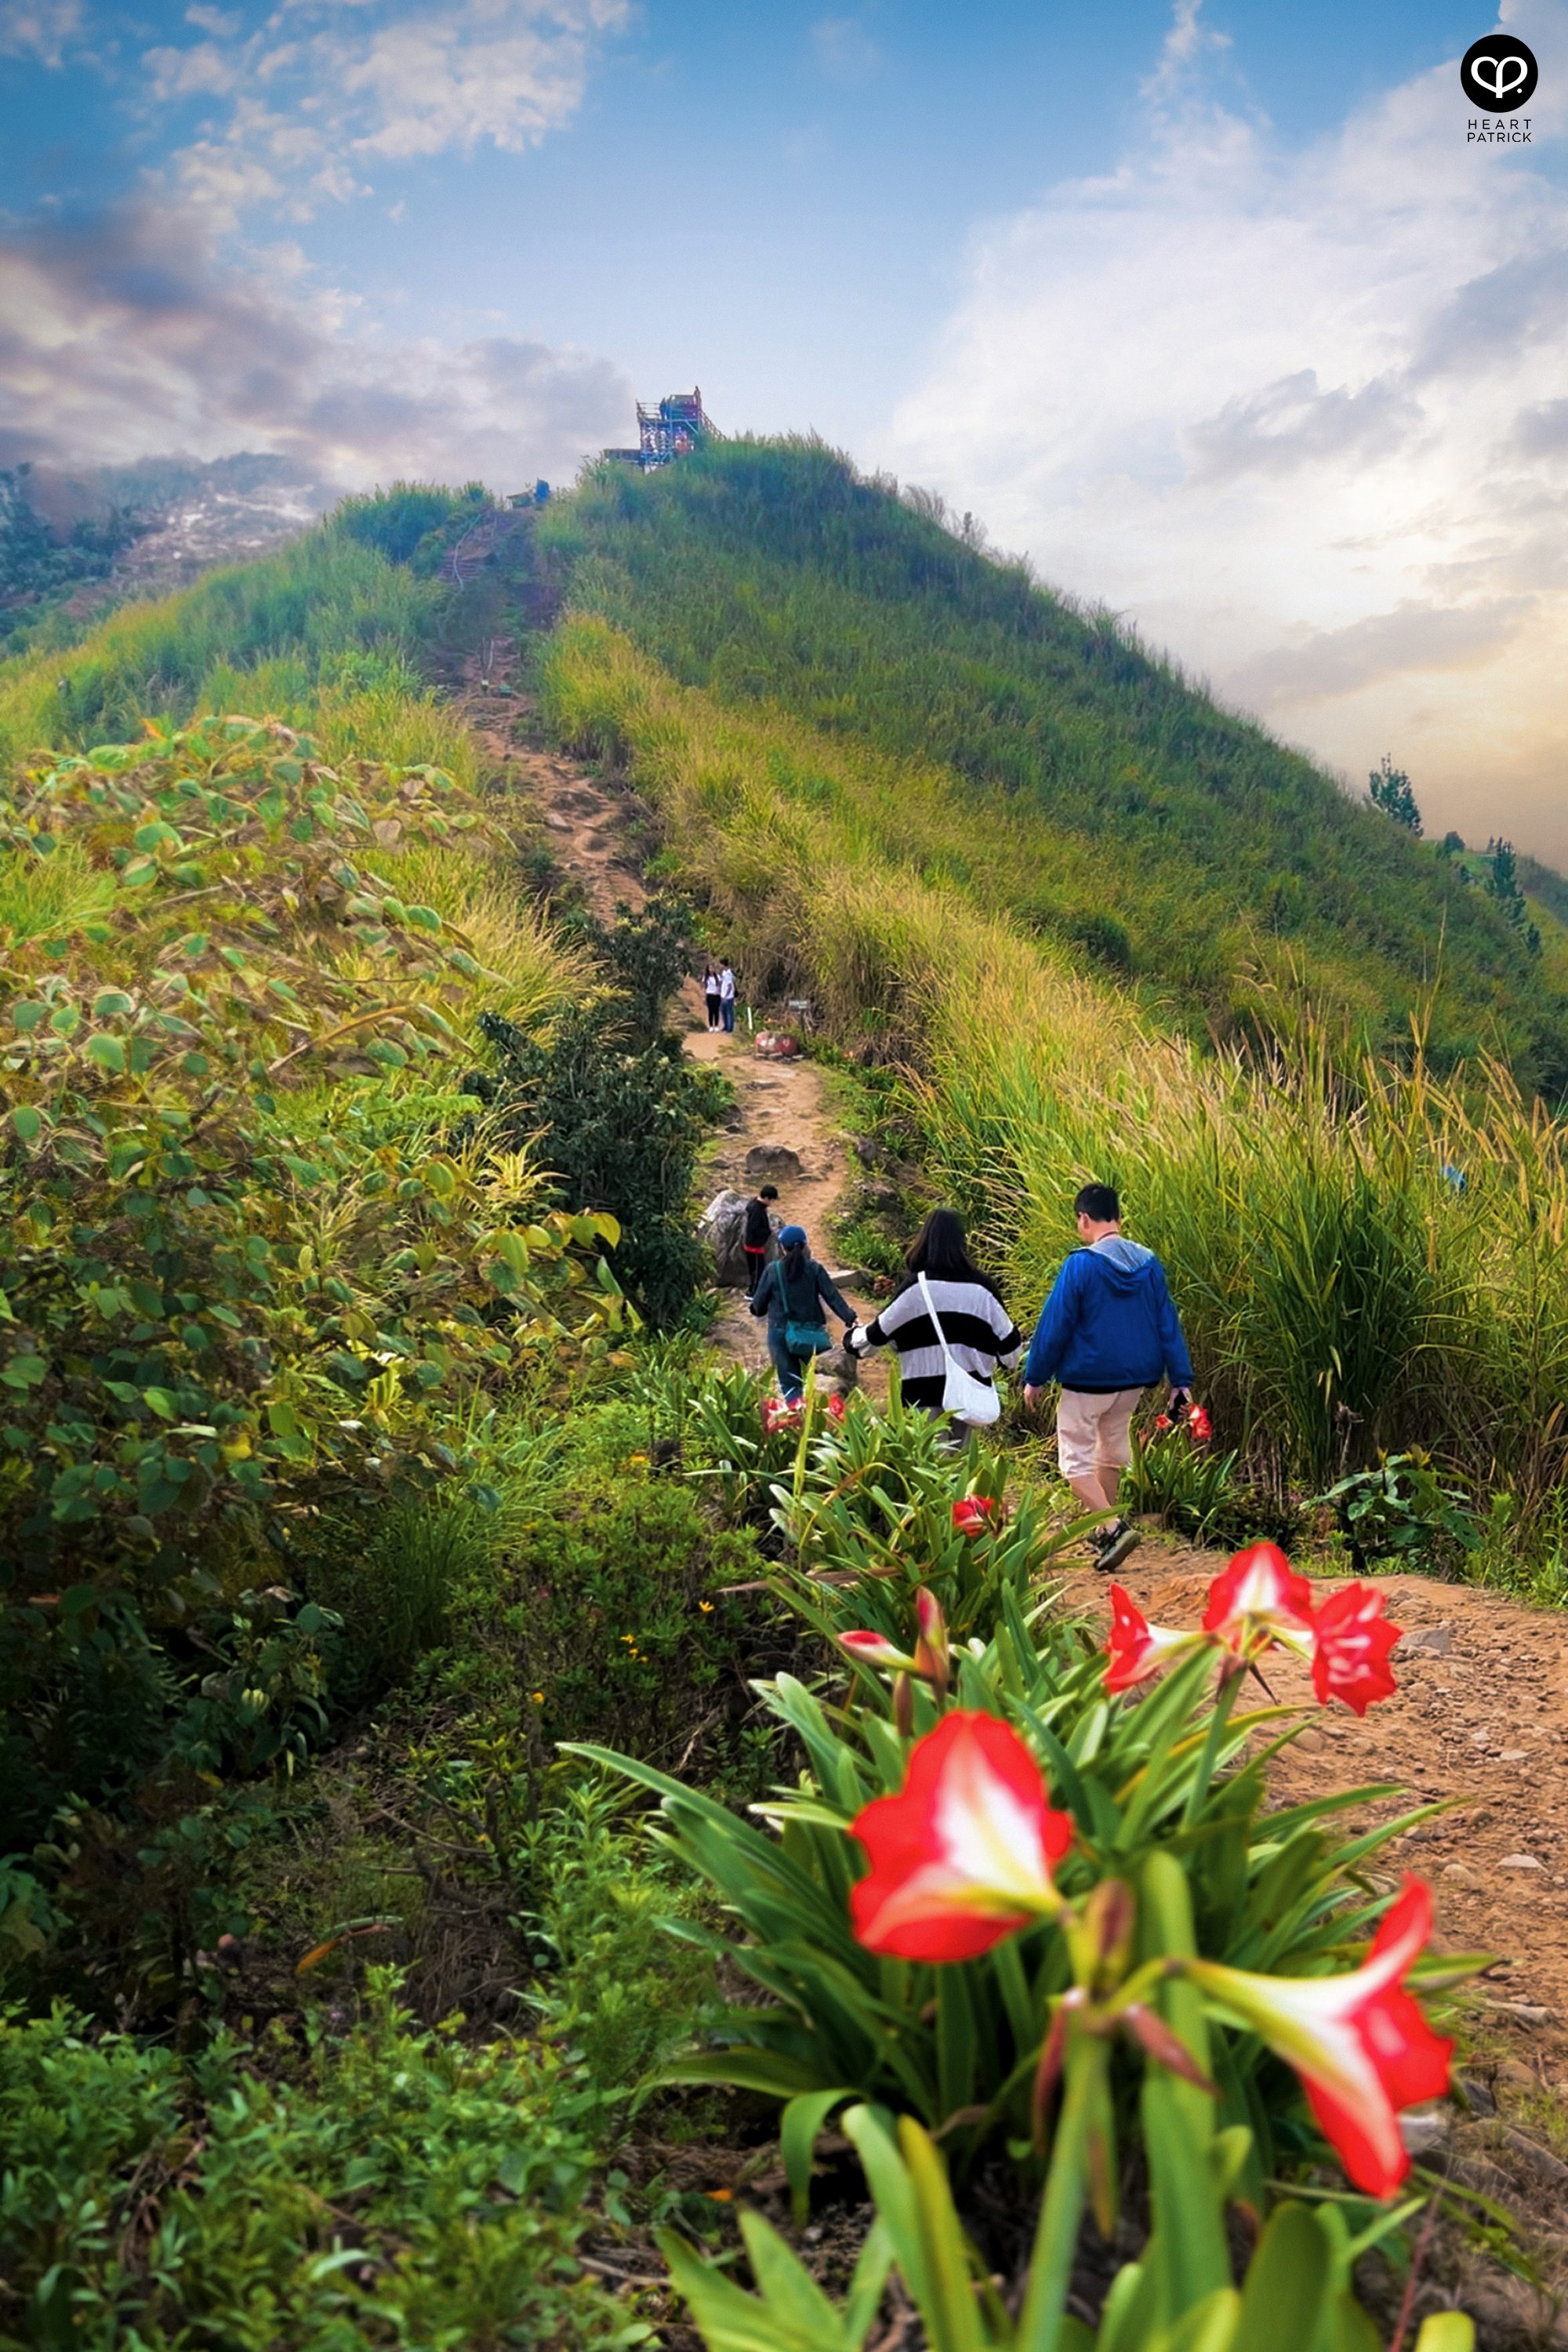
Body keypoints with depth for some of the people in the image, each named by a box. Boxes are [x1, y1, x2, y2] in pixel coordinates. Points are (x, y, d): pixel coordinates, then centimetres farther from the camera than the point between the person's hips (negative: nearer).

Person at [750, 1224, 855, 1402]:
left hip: (780, 1331, -2)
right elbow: (832, 1297, -7)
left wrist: (755, 1309, 23)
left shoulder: (773, 1270, -4)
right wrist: (849, 1318, -8)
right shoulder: (815, 1269, 0)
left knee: (788, 1382, -3)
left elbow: (759, 1304, 1)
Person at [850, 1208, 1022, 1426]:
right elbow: (1007, 1336, 4)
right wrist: (1009, 1363, 26)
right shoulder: (981, 1286, -1)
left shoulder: (915, 1286, -9)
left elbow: (881, 1330, 0)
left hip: (925, 1390, -3)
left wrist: (857, 1339, 22)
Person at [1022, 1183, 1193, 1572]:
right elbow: (1167, 1325, 4)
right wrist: (1180, 1381, 9)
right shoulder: (1148, 1263, 1)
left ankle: (1115, 1528, -15)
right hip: (1134, 1378, 7)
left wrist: (1035, 1378, -2)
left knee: (1077, 1460, 2)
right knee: (1112, 1451, 22)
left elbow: (1054, 1326, -12)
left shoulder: (1080, 1266, -16)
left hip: (1087, 1379, -6)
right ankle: (1102, 1533, 33)